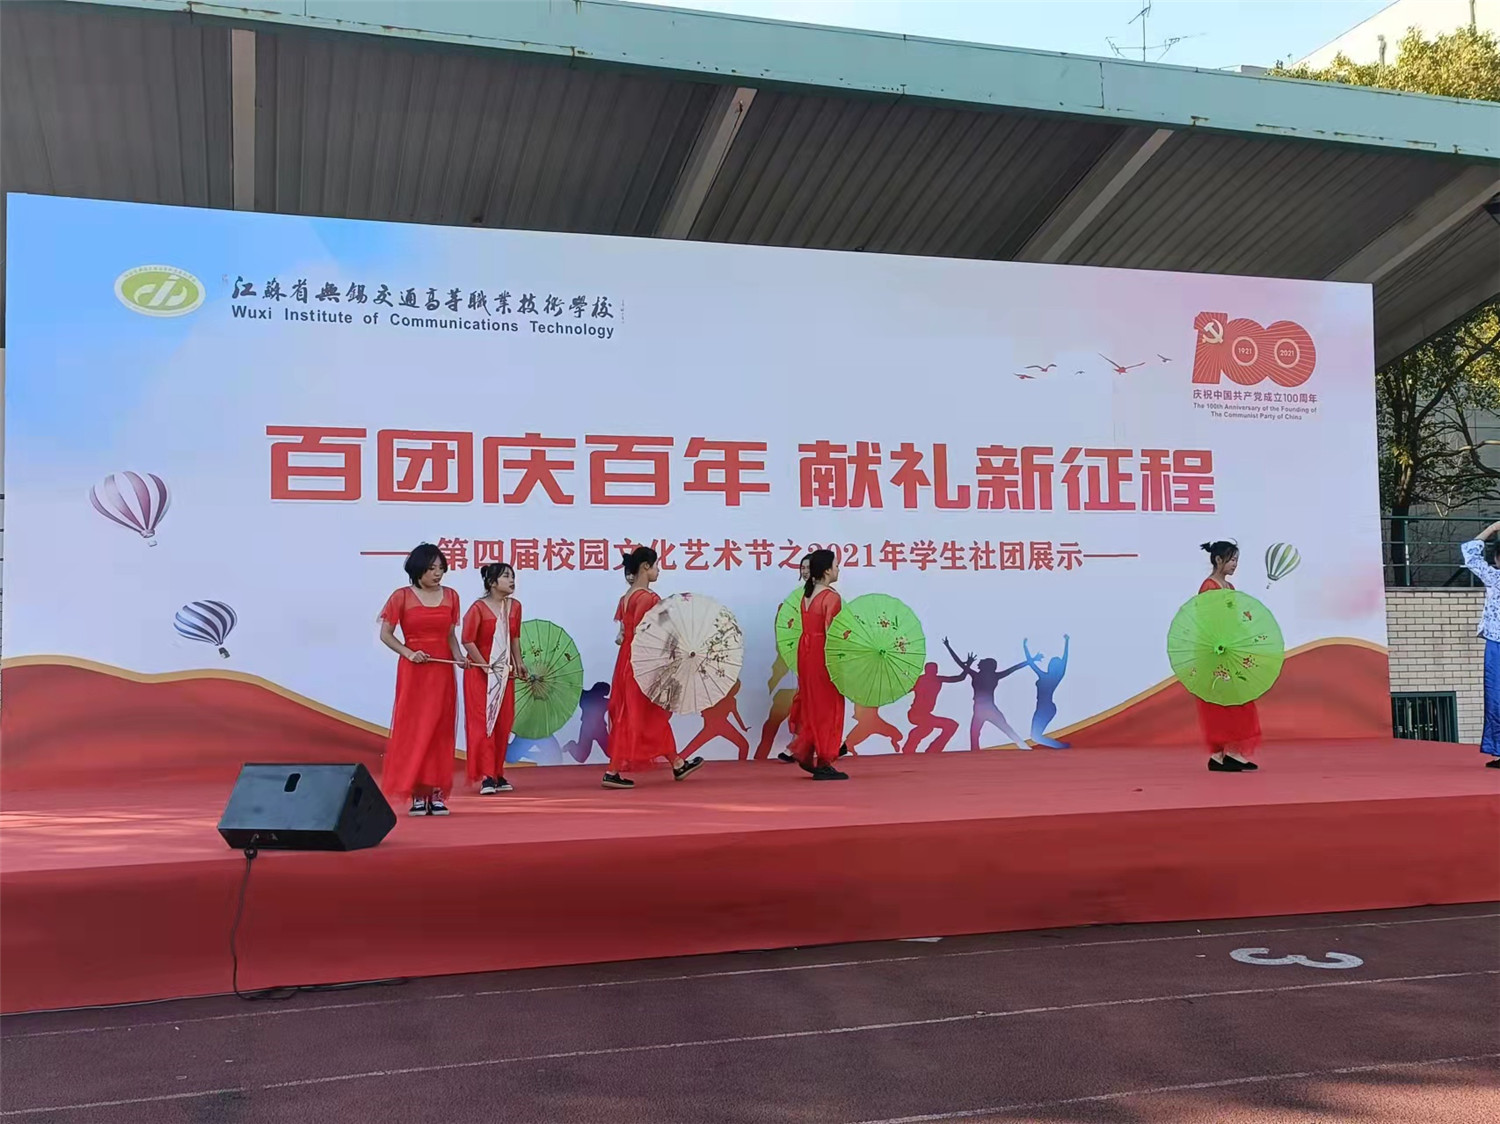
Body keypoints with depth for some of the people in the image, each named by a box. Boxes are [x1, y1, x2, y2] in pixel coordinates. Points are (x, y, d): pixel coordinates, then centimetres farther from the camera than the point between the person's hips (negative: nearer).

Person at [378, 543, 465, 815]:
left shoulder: (450, 596, 8)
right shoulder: (402, 597, -3)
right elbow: (385, 634, 0)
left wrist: (458, 656, -4)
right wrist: (408, 653, -13)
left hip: (443, 670, 4)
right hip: (413, 671, -3)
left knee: (441, 730, 3)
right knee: (413, 728, -2)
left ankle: (436, 793, 8)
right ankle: (416, 794, 1)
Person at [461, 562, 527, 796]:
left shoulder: (514, 606, 5)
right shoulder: (479, 608, -14)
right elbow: (467, 640, -13)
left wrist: (518, 662, 10)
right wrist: (486, 667, -13)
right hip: (479, 672, -6)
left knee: (504, 724, 7)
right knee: (482, 722, -5)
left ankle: (498, 774, 16)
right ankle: (487, 777, -4)